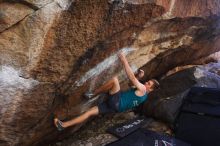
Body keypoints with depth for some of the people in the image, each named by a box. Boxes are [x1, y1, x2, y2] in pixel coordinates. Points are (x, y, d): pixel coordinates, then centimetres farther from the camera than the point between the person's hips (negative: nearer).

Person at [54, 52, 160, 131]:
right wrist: (139, 77, 17)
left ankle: (93, 94, -8)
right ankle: (63, 125, 3)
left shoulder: (142, 89, -7)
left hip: (117, 103, -9)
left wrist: (124, 61, -16)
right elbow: (132, 83, 35)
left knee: (115, 79, -22)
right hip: (114, 106, 9)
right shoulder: (141, 93, 21)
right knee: (90, 111, 1)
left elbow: (131, 78, -18)